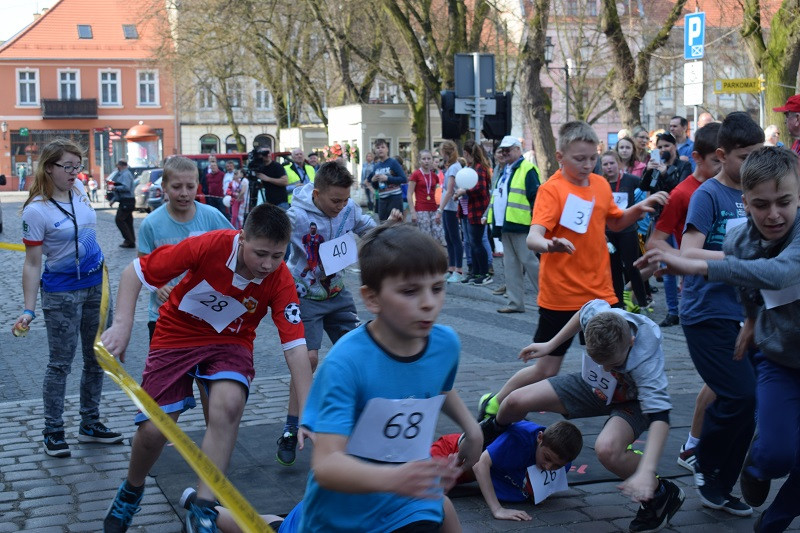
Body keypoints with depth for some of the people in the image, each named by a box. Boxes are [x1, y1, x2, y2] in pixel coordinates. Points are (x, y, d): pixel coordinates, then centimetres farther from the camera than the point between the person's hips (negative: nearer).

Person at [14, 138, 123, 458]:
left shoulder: (79, 190, 0)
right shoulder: (36, 210, -18)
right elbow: (32, 264, -16)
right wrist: (28, 309, -18)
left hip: (96, 285, 7)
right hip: (61, 292, -7)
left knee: (97, 359, 13)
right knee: (60, 364, 0)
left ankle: (90, 424, 26)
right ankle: (53, 432, 12)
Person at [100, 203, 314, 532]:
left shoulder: (280, 281, -23)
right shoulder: (209, 246, -29)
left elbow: (295, 345, -23)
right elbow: (135, 272, -18)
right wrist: (122, 324, -29)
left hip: (230, 341, 1)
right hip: (177, 335, 0)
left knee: (228, 404, -30)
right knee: (153, 429, -7)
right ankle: (131, 491, 28)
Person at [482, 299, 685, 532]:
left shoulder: (646, 361, -43)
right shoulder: (598, 315, -31)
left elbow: (659, 416, -47)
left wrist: (645, 472, -57)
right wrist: (550, 345, 3)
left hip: (633, 401, -5)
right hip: (593, 385, 5)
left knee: (606, 449, -37)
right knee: (516, 401, -4)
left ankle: (661, 495, -9)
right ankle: (496, 427, 35)